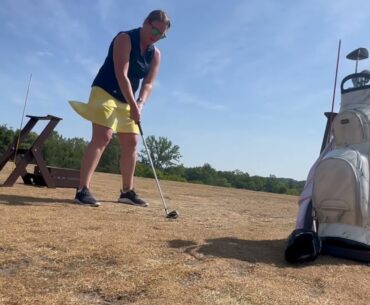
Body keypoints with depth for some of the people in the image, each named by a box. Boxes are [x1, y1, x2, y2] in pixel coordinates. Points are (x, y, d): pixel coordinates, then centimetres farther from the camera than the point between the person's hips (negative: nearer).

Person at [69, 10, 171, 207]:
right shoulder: (125, 39, -13)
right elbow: (121, 75, -23)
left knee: (130, 143, 4)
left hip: (127, 100, 8)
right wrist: (133, 105, -29)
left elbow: (148, 83, -2)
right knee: (102, 137, -21)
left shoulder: (156, 54, 6)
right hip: (105, 92, -7)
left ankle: (127, 191, 13)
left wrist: (139, 103, -21)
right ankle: (82, 190, -22)